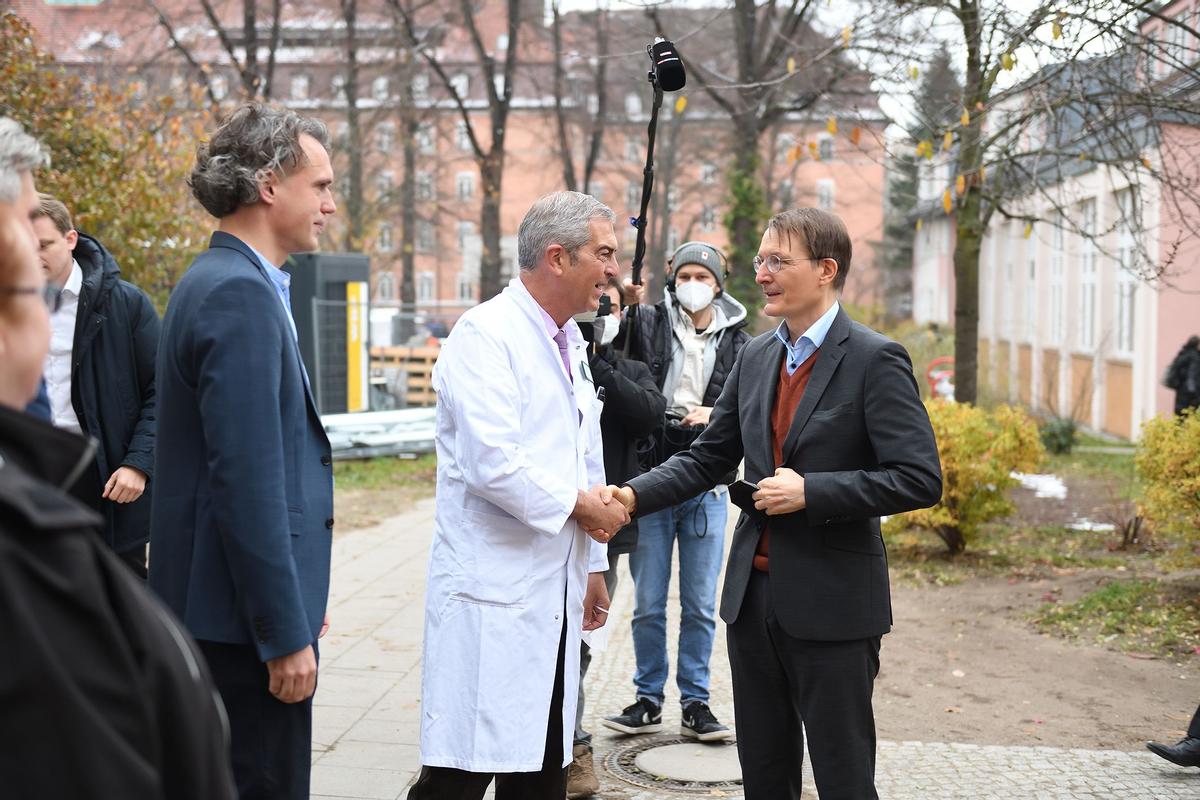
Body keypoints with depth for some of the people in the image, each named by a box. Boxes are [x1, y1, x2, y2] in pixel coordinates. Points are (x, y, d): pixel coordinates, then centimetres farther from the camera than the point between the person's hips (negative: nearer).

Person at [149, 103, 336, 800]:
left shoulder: (224, 282, 14)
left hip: (216, 607, 10)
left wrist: (298, 598, 20)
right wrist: (286, 633, -20)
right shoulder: (241, 295, -18)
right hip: (245, 613, -10)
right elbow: (247, 477, -23)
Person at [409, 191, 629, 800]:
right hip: (493, 594, -9)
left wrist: (594, 564, 22)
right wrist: (578, 505, -10)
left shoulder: (569, 341, 16)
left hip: (555, 591, 9)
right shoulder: (486, 334, -12)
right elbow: (492, 463, -22)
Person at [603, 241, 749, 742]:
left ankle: (695, 703, 17)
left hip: (707, 486, 1)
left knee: (700, 605, 6)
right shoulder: (648, 324, 2)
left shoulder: (739, 343, 6)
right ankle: (648, 700, 18)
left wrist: (716, 414, -13)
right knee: (648, 603, 6)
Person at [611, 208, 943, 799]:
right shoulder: (755, 358, 10)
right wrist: (635, 495, -6)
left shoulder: (874, 360, -11)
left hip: (832, 601, -6)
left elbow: (920, 479, -16)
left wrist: (810, 492, -20)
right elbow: (707, 458, 11)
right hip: (754, 593, 6)